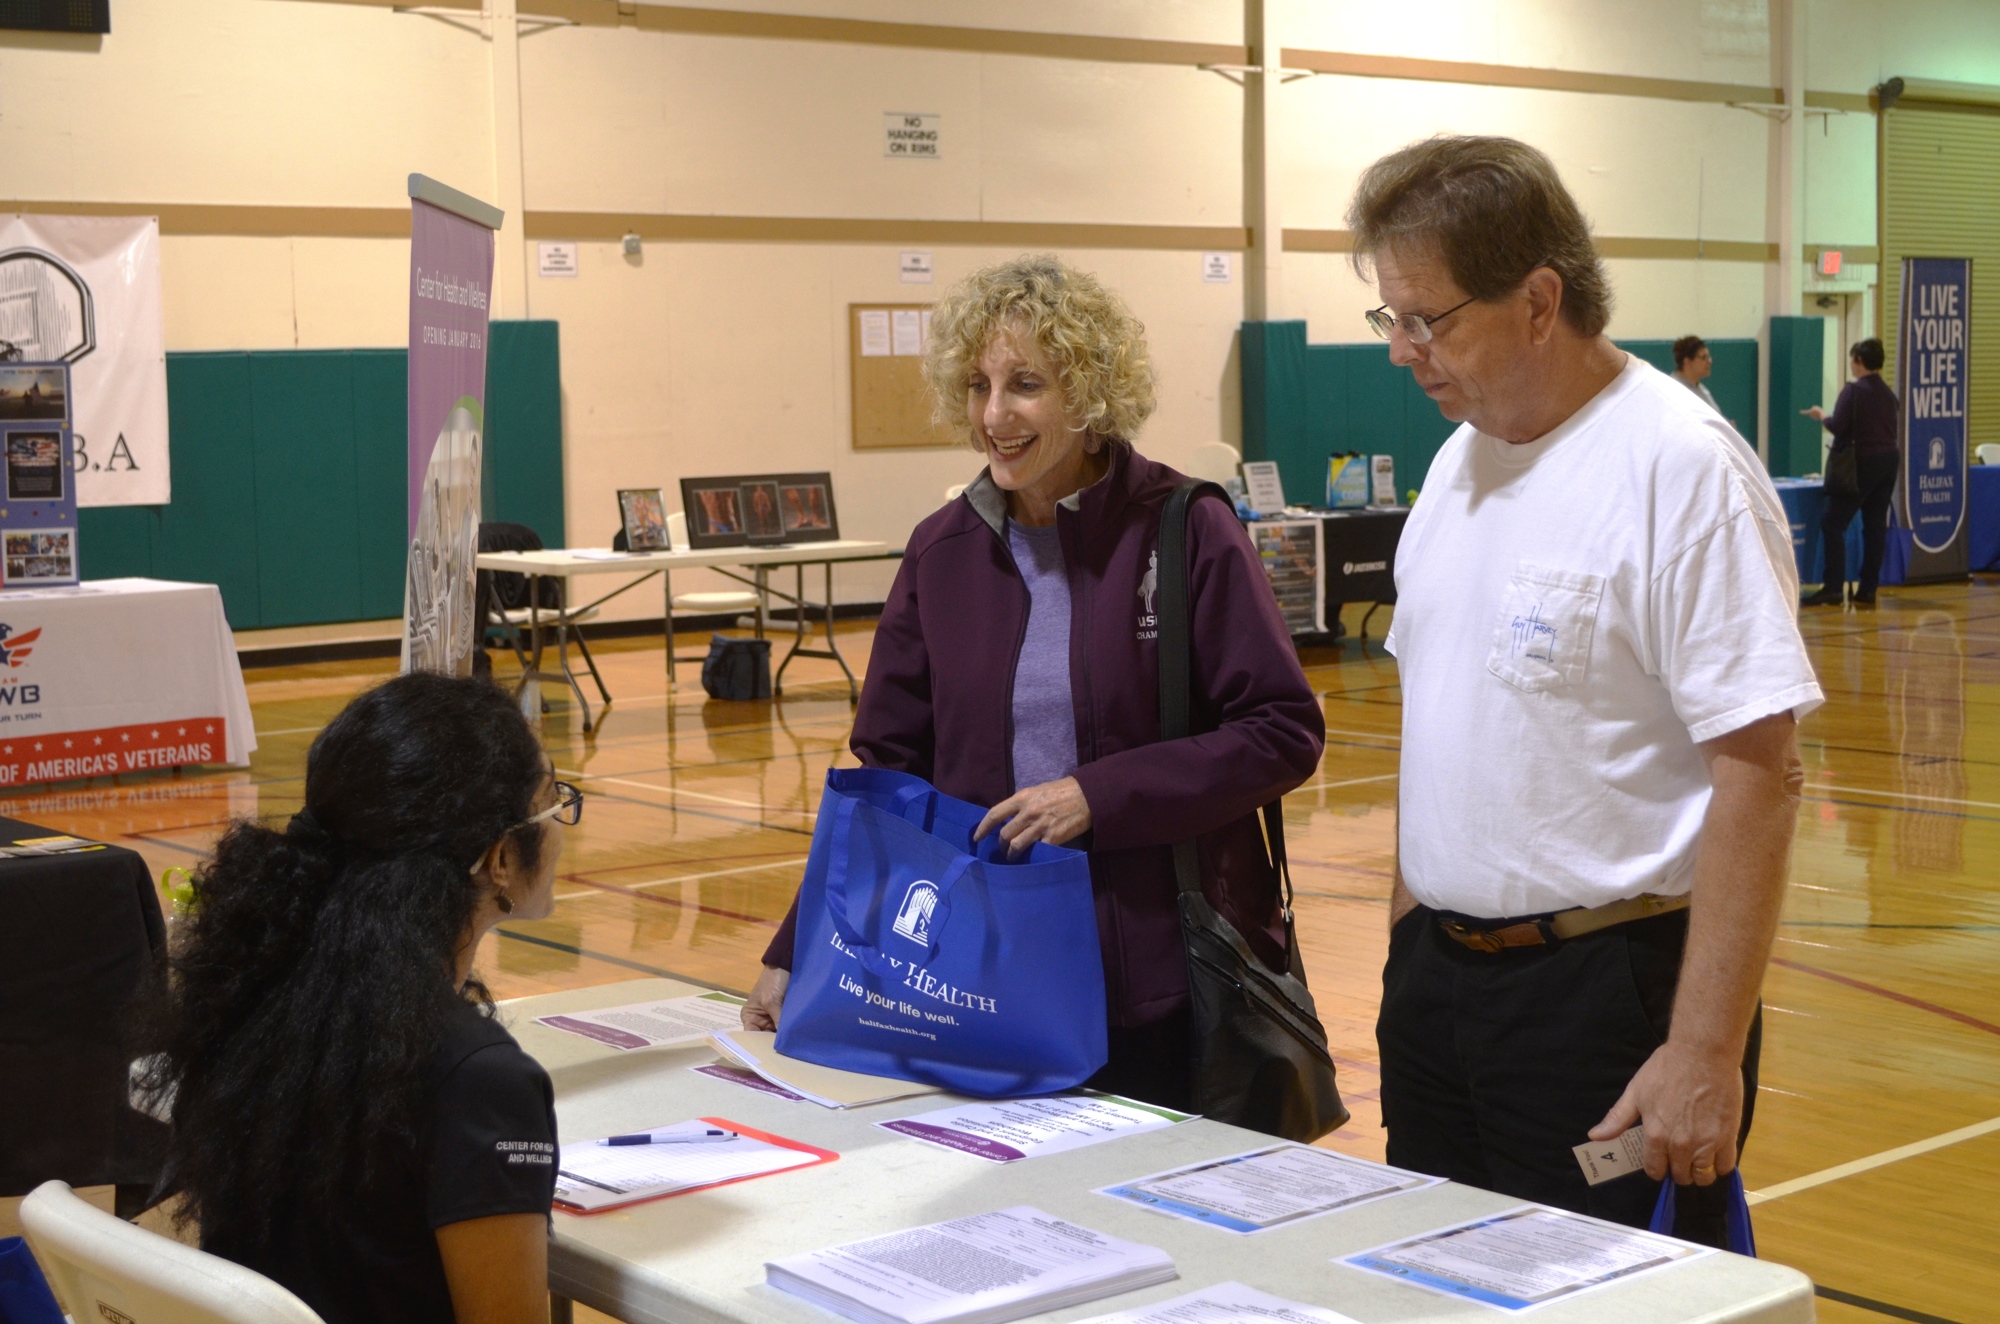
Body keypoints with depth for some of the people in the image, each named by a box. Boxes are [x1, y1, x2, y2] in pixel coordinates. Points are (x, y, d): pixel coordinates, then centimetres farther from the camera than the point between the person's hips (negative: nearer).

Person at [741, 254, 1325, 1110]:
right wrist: (797, 955, 5)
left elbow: (1285, 733, -8)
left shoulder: (1184, 533, -6)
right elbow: (888, 774, 10)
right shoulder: (942, 552, 6)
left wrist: (1099, 796, -16)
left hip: (1160, 985, -3)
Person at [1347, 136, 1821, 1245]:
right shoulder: (1460, 457, 9)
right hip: (1438, 977, 8)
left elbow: (1757, 776, -19)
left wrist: (1705, 1052, -21)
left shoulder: (1681, 468, -16)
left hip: (1610, 985, -7)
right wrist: (1411, 943, 14)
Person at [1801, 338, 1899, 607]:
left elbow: (1838, 426, -16)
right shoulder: (1888, 392, 10)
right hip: (1888, 461, 8)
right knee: (1875, 526, 8)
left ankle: (1833, 588, -10)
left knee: (1833, 524, -4)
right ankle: (1867, 590, 8)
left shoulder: (1853, 390, -12)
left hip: (1861, 463, -8)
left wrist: (1821, 415, 1)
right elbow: (1894, 427, 16)